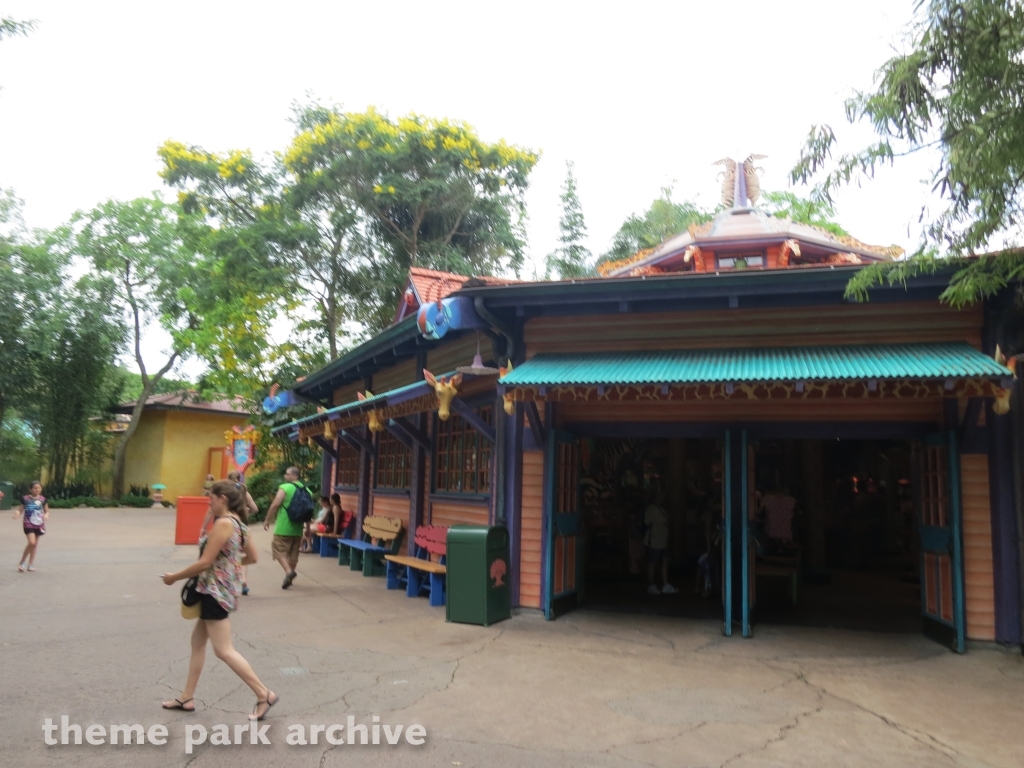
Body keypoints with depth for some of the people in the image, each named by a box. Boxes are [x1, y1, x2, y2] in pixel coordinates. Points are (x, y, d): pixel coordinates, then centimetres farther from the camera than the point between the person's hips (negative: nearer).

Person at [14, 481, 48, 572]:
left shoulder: (43, 499, 3)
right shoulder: (25, 499, -3)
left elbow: (47, 511, 9)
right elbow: (21, 510, 3)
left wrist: (46, 515, -12)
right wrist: (17, 513, -18)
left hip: (39, 524, 3)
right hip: (28, 524, -3)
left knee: (35, 544, 9)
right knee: (32, 542, -18)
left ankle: (31, 564, 20)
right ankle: (21, 562, 1)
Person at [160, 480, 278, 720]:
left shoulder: (223, 523, -21)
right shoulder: (238, 523, 8)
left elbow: (205, 563, -21)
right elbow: (252, 557, 14)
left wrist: (175, 577, -8)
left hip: (217, 591, -10)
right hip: (222, 589, 10)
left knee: (224, 651, -4)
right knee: (197, 641, 19)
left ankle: (264, 694, -1)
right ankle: (187, 698, 30)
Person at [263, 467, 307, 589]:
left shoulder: (285, 487, -10)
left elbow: (275, 505, -17)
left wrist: (267, 520, -5)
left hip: (283, 527, -6)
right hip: (297, 528, 6)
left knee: (279, 550, 1)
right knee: (293, 553, 14)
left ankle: (288, 571, -19)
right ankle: (289, 577, 21)